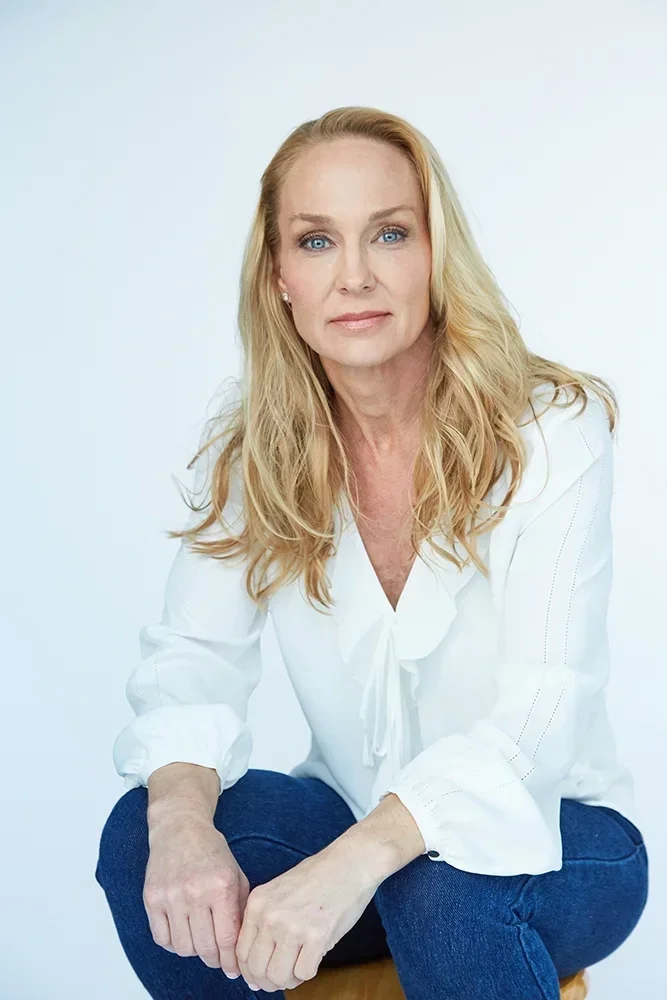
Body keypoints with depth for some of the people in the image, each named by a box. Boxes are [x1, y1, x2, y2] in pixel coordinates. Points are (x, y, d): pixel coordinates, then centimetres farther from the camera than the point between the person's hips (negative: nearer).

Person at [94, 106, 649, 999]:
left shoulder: (552, 430, -18)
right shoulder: (251, 446, -5)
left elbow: (544, 712, -26)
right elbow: (194, 654, -11)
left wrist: (356, 861, -42)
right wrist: (183, 818, -34)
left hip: (542, 829, -3)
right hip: (352, 818, 3)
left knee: (445, 887, -36)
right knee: (142, 837, -23)